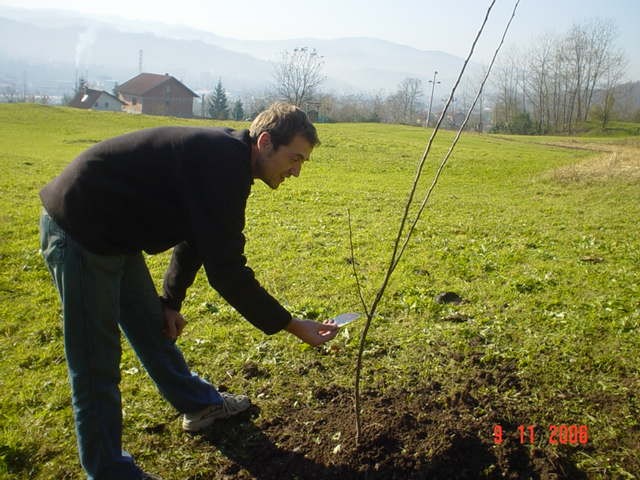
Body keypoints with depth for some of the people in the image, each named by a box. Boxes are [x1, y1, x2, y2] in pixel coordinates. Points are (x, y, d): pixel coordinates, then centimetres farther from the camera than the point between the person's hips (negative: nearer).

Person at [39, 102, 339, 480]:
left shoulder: (227, 157, 5)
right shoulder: (221, 164, -27)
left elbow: (196, 236, 16)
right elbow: (226, 271, -29)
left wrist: (171, 301, 19)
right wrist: (292, 326, -20)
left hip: (114, 233, 10)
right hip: (79, 233, -10)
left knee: (154, 328, 21)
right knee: (96, 363, 0)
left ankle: (198, 404, 40)